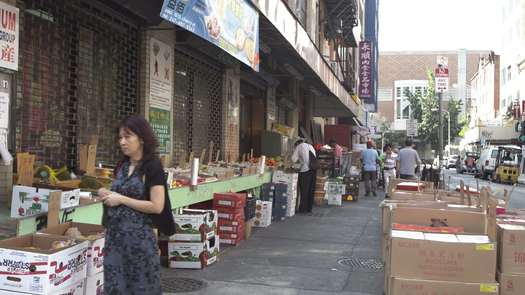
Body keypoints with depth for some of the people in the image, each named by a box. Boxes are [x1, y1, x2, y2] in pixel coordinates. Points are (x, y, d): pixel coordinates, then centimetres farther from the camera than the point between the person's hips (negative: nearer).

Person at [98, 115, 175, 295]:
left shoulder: (153, 166, -11)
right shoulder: (122, 165, 10)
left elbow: (157, 206, -17)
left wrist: (121, 199, -16)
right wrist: (108, 195, 2)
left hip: (139, 235, -7)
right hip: (115, 234, 7)